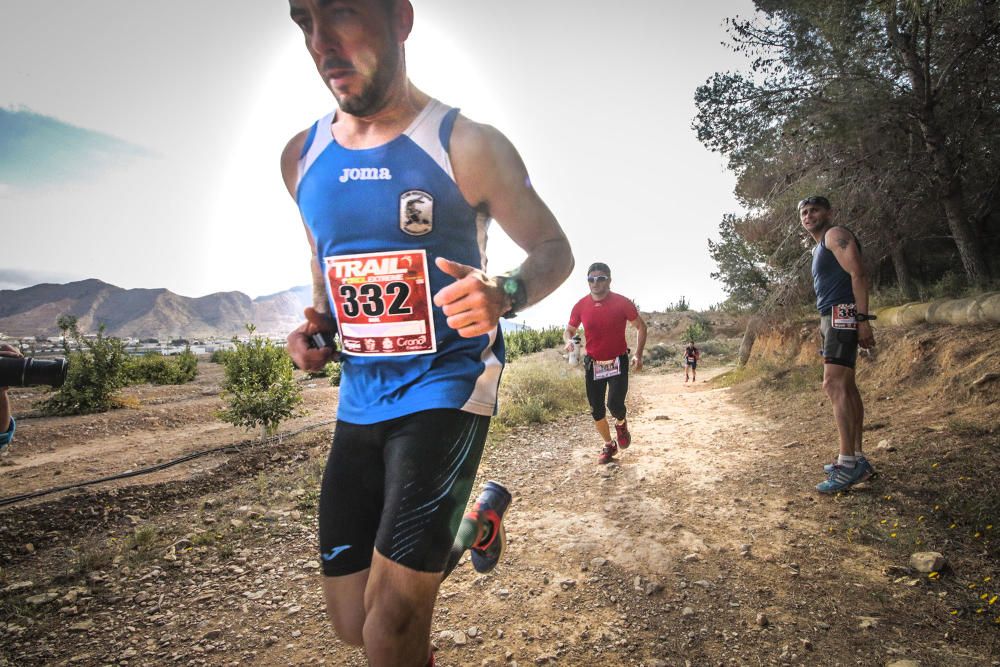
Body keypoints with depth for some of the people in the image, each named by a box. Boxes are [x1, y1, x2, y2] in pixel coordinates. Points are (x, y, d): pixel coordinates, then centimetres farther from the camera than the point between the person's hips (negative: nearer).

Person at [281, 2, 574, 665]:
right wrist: (315, 323, 3)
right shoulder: (302, 157, 7)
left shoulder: (468, 145, -9)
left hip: (448, 386, -5)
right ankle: (476, 520, 37)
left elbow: (555, 250, -2)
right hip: (359, 399, 6)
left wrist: (506, 294, -23)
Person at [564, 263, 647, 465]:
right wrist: (568, 341, -15)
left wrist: (638, 354, -8)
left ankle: (621, 424, 21)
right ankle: (609, 445, 29)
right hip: (593, 364, 3)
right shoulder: (581, 306, -5)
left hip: (618, 363, -3)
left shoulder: (622, 303, -11)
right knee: (596, 410, 6)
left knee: (615, 405, -17)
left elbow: (640, 326, 1)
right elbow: (569, 330, 9)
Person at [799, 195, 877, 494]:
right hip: (830, 318, 10)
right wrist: (823, 327, 18)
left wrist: (863, 320, -22)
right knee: (845, 386, 9)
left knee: (834, 384, -17)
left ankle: (848, 463, -18)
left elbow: (858, 274, -15)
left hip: (842, 315, -10)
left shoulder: (836, 235, -4)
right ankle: (857, 459, 13)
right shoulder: (819, 247, 25)